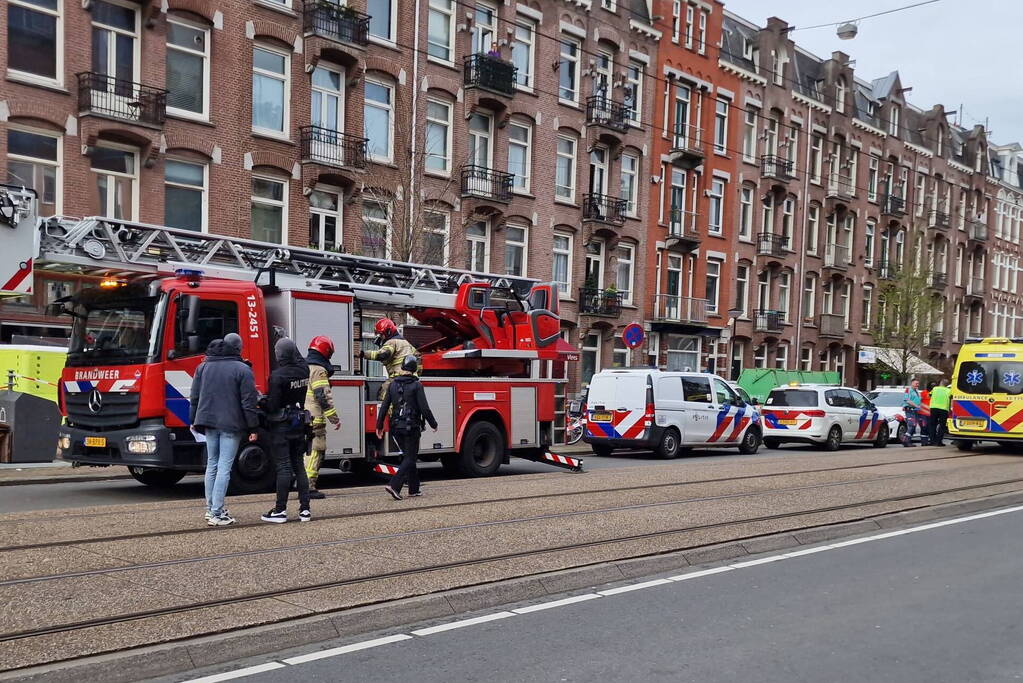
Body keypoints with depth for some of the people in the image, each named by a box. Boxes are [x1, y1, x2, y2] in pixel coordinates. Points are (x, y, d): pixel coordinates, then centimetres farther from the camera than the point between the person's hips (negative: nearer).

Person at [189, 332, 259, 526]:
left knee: (212, 465, 16)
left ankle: (211, 508, 21)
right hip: (231, 424, -6)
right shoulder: (242, 370, -8)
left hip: (208, 422, 6)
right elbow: (248, 401, -10)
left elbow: (194, 397, 13)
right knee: (224, 467, -5)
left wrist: (194, 420, 22)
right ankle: (216, 514, -6)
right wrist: (253, 427, -5)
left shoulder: (203, 367, 9)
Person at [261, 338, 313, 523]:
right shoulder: (304, 370, 0)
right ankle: (305, 509, 12)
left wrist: (262, 403, 1)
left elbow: (272, 405, -17)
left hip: (281, 426, -6)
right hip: (299, 424, 6)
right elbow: (300, 359, 25)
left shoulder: (278, 376, -18)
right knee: (299, 466, 11)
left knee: (283, 467, -2)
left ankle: (280, 510, 3)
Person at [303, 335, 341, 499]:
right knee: (314, 451, -4)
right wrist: (334, 418, -14)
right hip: (314, 419, -9)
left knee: (306, 451, 16)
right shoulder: (318, 370, -12)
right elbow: (324, 397, -18)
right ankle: (309, 487, -5)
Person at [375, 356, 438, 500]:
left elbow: (384, 407, 5)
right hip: (411, 428, -6)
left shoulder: (393, 385, 5)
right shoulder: (416, 385, -10)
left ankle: (414, 489, 22)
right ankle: (394, 485, -17)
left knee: (409, 457, 18)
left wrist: (379, 426, 13)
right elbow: (424, 408, -13)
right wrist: (434, 424, 0)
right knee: (410, 458, 0)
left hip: (396, 427, 6)